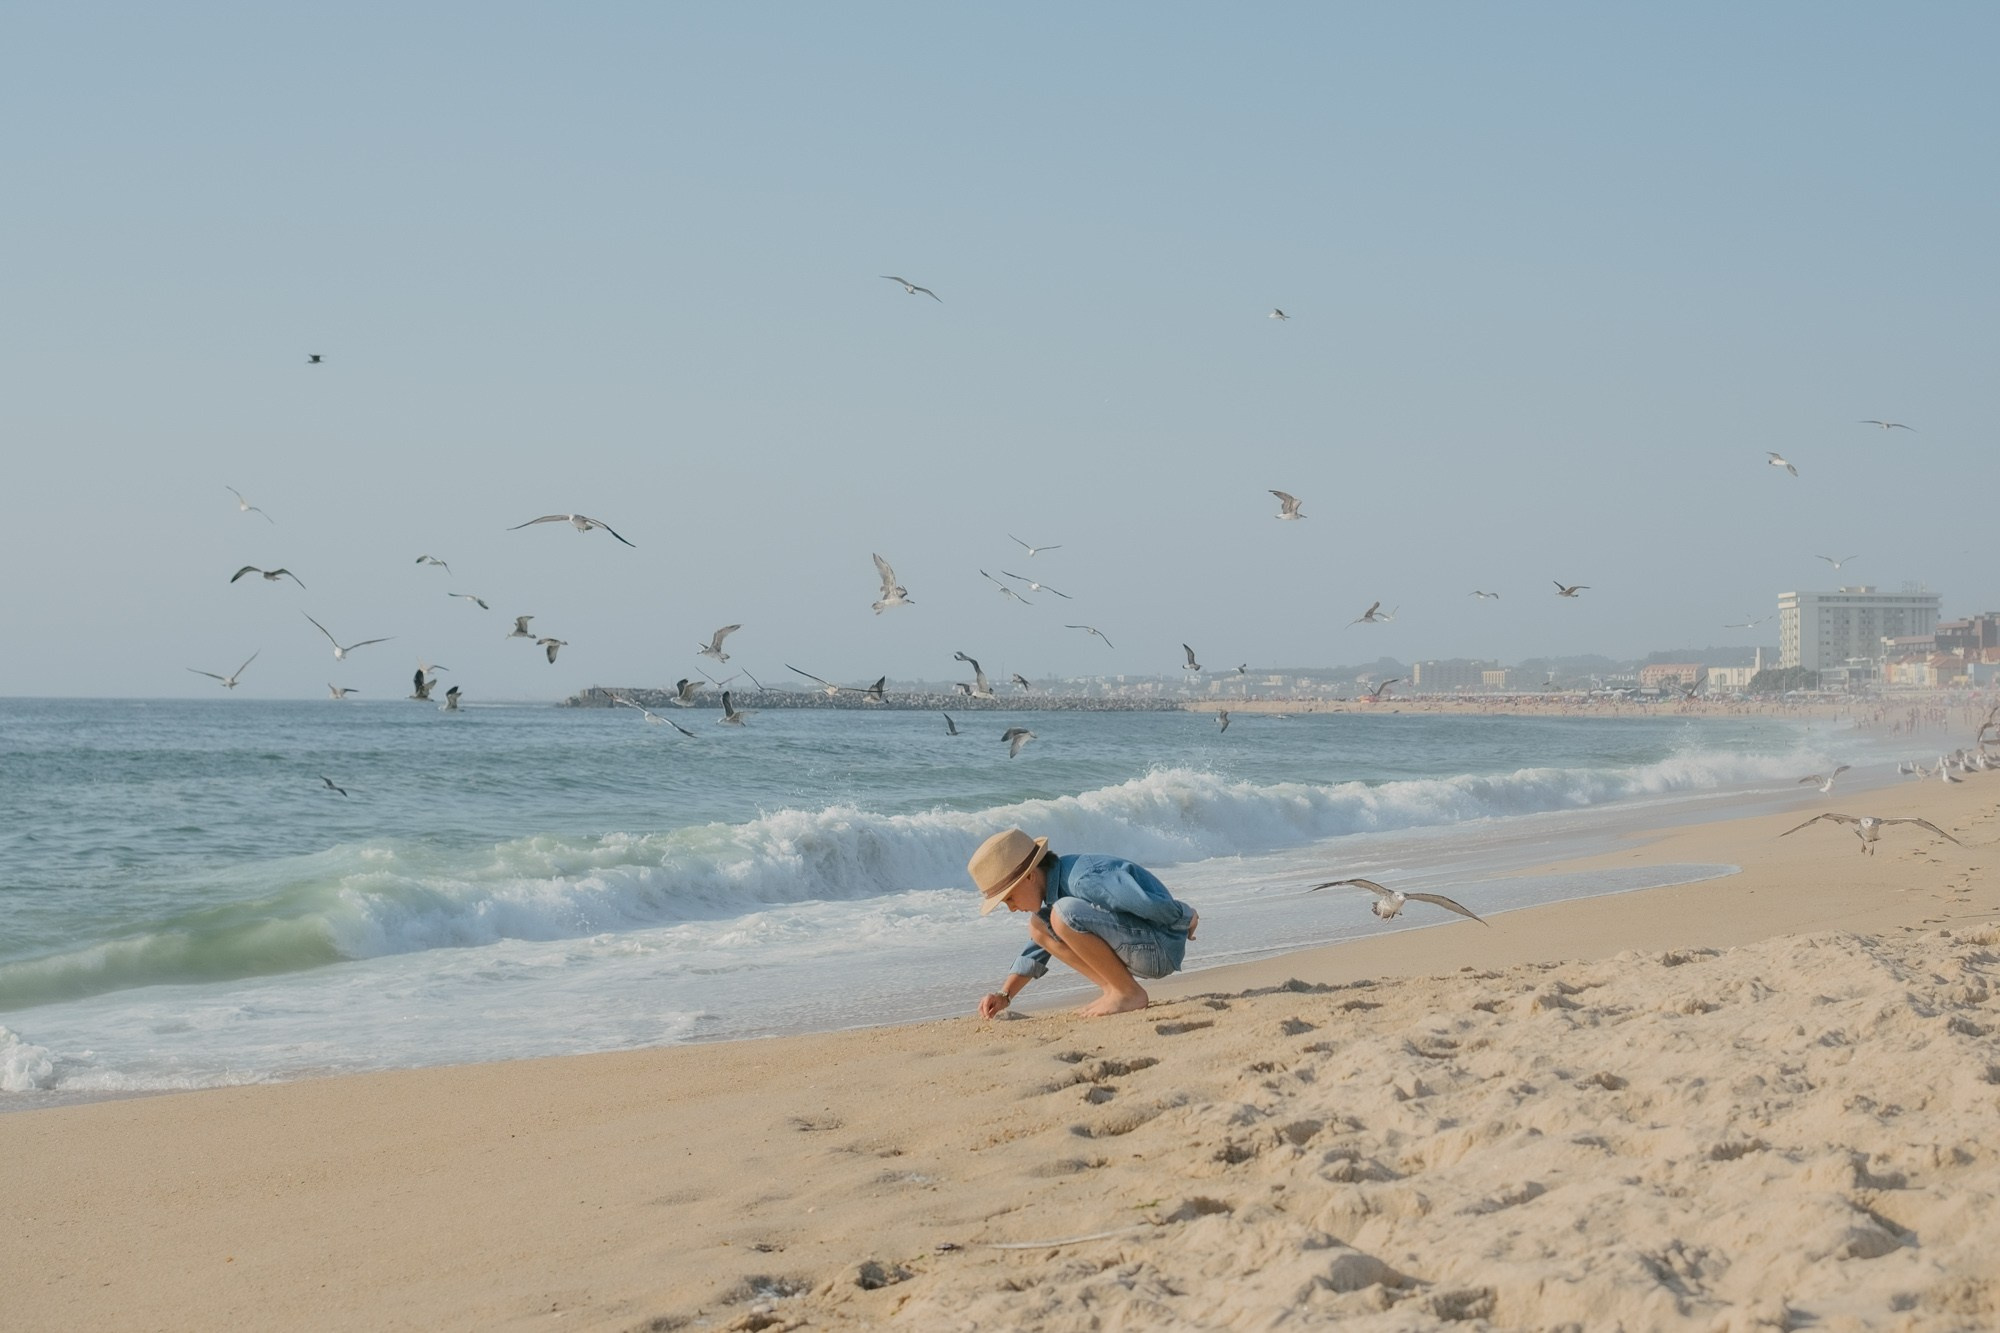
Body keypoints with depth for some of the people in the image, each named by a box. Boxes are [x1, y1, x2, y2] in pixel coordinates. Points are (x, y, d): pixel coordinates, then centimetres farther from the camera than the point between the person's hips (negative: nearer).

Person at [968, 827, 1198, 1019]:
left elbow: (1149, 903, -28)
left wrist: (1187, 919, -9)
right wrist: (1004, 994, 12)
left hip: (1160, 950, -10)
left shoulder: (1084, 880, -24)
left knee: (1063, 915, -26)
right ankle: (1113, 990, 5)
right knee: (1039, 927, 10)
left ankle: (1129, 993, -12)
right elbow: (1035, 953, 20)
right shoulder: (1054, 882, 7)